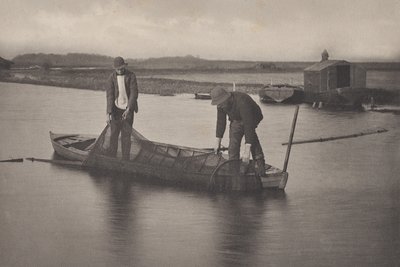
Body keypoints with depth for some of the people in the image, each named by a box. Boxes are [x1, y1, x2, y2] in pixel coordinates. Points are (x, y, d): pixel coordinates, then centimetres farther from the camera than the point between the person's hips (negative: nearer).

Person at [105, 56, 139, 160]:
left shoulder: (131, 76, -8)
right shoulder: (112, 77, -5)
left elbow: (134, 93, -13)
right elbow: (109, 95, -10)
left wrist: (128, 109, -24)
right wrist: (108, 113, -19)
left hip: (128, 109, -1)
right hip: (116, 109, 1)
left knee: (126, 134, 1)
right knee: (114, 134, 1)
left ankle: (125, 160, 7)